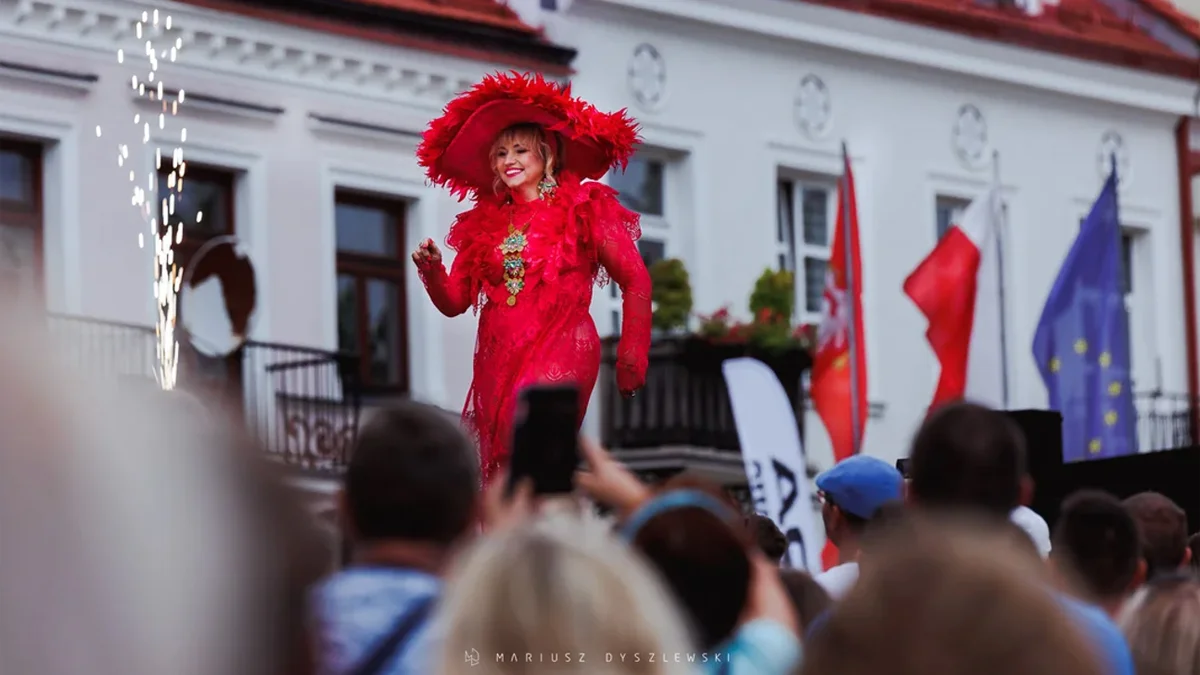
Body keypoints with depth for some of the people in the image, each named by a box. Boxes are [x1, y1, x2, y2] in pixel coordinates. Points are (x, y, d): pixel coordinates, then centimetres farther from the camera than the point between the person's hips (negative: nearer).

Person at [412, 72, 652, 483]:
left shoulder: (584, 210, 2)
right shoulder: (485, 222, 14)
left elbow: (636, 283, 2)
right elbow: (454, 301, 14)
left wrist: (631, 360, -5)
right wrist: (432, 270, -7)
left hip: (559, 355, -5)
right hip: (497, 361, 5)